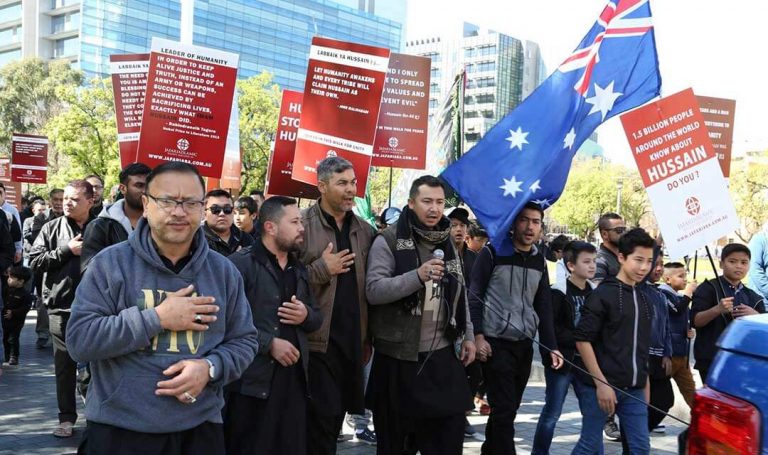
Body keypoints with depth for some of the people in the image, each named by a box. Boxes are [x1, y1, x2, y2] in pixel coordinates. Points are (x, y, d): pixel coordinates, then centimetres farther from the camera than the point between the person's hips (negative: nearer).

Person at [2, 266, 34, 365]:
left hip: (16, 321, -6)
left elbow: (26, 308, -18)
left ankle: (14, 357, 4)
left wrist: (13, 313, -22)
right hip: (5, 320, 6)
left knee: (13, 339, -7)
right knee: (5, 339, 12)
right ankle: (7, 356, 25)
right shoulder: (7, 290, 4)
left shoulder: (25, 294, -14)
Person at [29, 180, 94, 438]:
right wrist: (66, 249, -11)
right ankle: (66, 418, 18)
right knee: (64, 364, 8)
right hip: (61, 306, 1)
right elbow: (35, 262, -2)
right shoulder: (52, 228, 4)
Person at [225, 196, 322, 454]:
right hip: (253, 379, -7)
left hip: (294, 376, 7)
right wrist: (269, 343, -17)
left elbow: (317, 318, 22)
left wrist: (306, 315, -1)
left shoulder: (300, 270, 17)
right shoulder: (241, 264, -8)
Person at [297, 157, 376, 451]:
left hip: (352, 341, 5)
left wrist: (369, 336, 11)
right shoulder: (303, 225, -6)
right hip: (317, 340, -5)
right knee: (320, 419, -4)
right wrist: (322, 270, -18)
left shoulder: (364, 231, 11)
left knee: (335, 420, 14)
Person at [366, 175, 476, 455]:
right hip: (398, 356, -5)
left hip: (442, 354, 5)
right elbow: (373, 290, -18)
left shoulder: (447, 243, 12)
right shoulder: (388, 241, -8)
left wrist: (467, 336, 13)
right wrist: (417, 276, -29)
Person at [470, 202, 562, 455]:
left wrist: (551, 346, 6)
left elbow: (543, 306, 13)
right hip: (496, 342, -5)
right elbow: (474, 296, -6)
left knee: (509, 409, 12)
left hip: (525, 344, 6)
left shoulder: (539, 261, 11)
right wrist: (478, 335, -15)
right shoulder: (493, 253, -5)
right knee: (504, 410, -8)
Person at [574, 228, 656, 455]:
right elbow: (582, 340, -13)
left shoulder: (644, 299, 13)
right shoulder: (603, 294, -7)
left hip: (634, 389, 6)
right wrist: (601, 383, -17)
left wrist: (645, 386, 17)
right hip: (603, 385, -6)